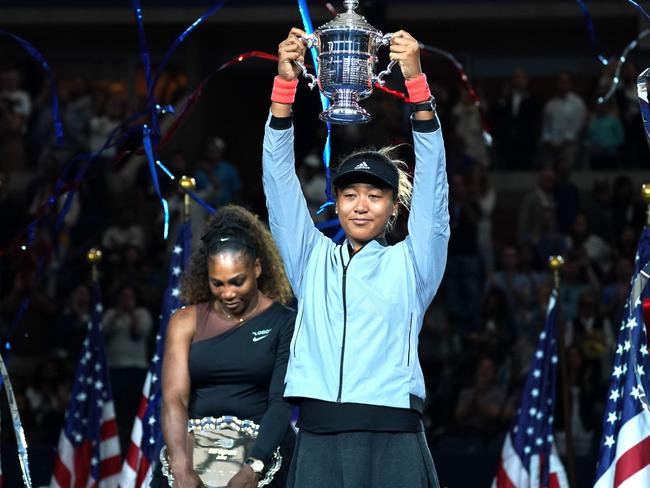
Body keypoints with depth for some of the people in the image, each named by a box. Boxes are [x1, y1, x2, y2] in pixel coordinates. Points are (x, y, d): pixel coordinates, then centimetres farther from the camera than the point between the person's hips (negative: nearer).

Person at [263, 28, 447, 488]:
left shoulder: (410, 264, 11)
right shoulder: (313, 261, 16)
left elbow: (432, 179, 1)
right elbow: (280, 178, 10)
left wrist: (416, 81, -9)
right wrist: (285, 83, 0)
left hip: (392, 438, -2)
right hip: (318, 441, 2)